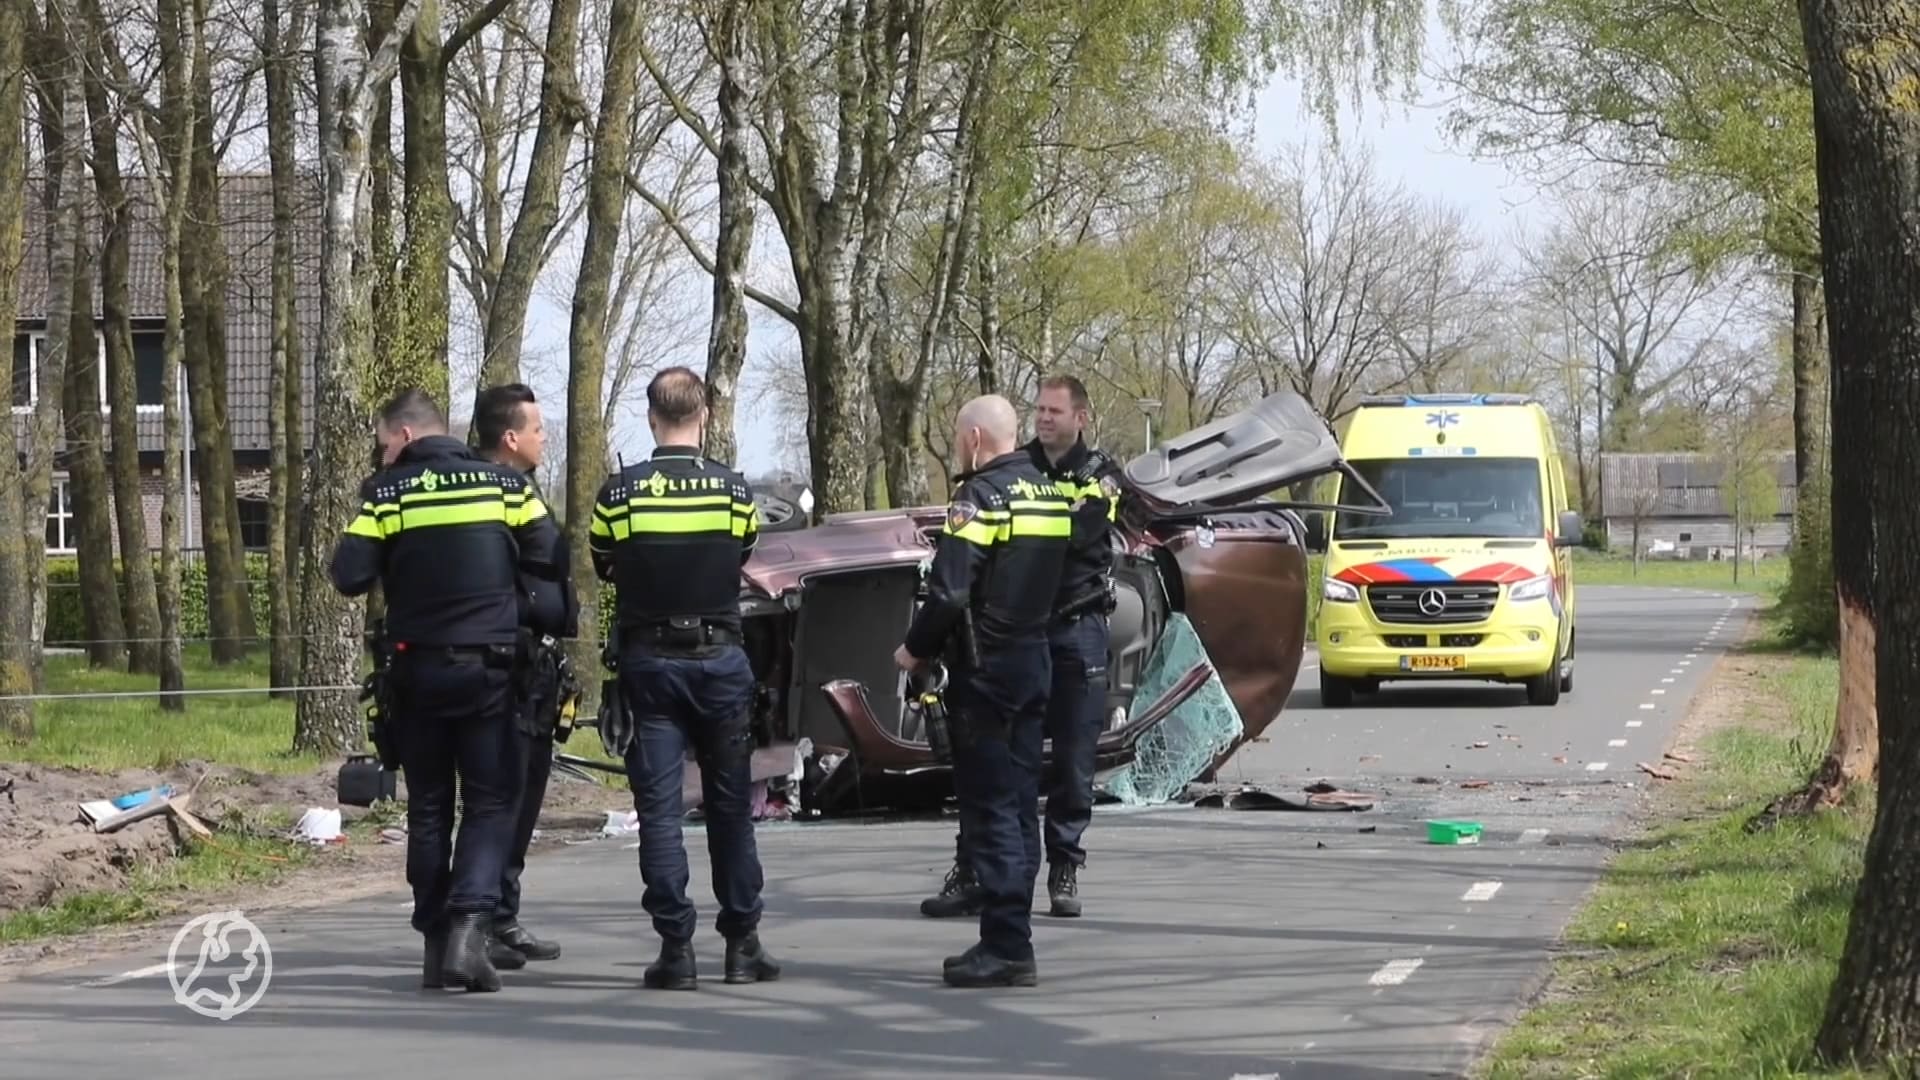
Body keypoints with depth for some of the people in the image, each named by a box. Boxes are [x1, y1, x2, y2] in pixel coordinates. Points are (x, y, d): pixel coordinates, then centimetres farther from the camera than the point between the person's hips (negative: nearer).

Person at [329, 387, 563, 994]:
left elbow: (348, 577, -8)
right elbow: (552, 561, -1)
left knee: (427, 807, 12)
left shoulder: (387, 493, -3)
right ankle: (468, 926, -16)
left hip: (418, 669, 0)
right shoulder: (503, 484, 1)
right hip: (487, 670, 0)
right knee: (490, 803, 3)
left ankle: (435, 942, 13)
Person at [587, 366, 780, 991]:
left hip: (649, 662, -1)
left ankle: (676, 949, -4)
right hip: (720, 659, 1)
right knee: (730, 804, 10)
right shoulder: (734, 492, -4)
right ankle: (742, 943, 13)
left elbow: (603, 569, 6)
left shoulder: (619, 494, -7)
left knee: (658, 807, 1)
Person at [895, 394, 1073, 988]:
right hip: (1035, 660, 8)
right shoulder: (1050, 494, 12)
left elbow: (949, 592, -19)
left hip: (985, 670, -8)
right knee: (1020, 805, 11)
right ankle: (1008, 940, 16)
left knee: (990, 809, -7)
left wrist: (915, 649, -6)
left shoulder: (979, 497, -15)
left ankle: (1007, 947, -9)